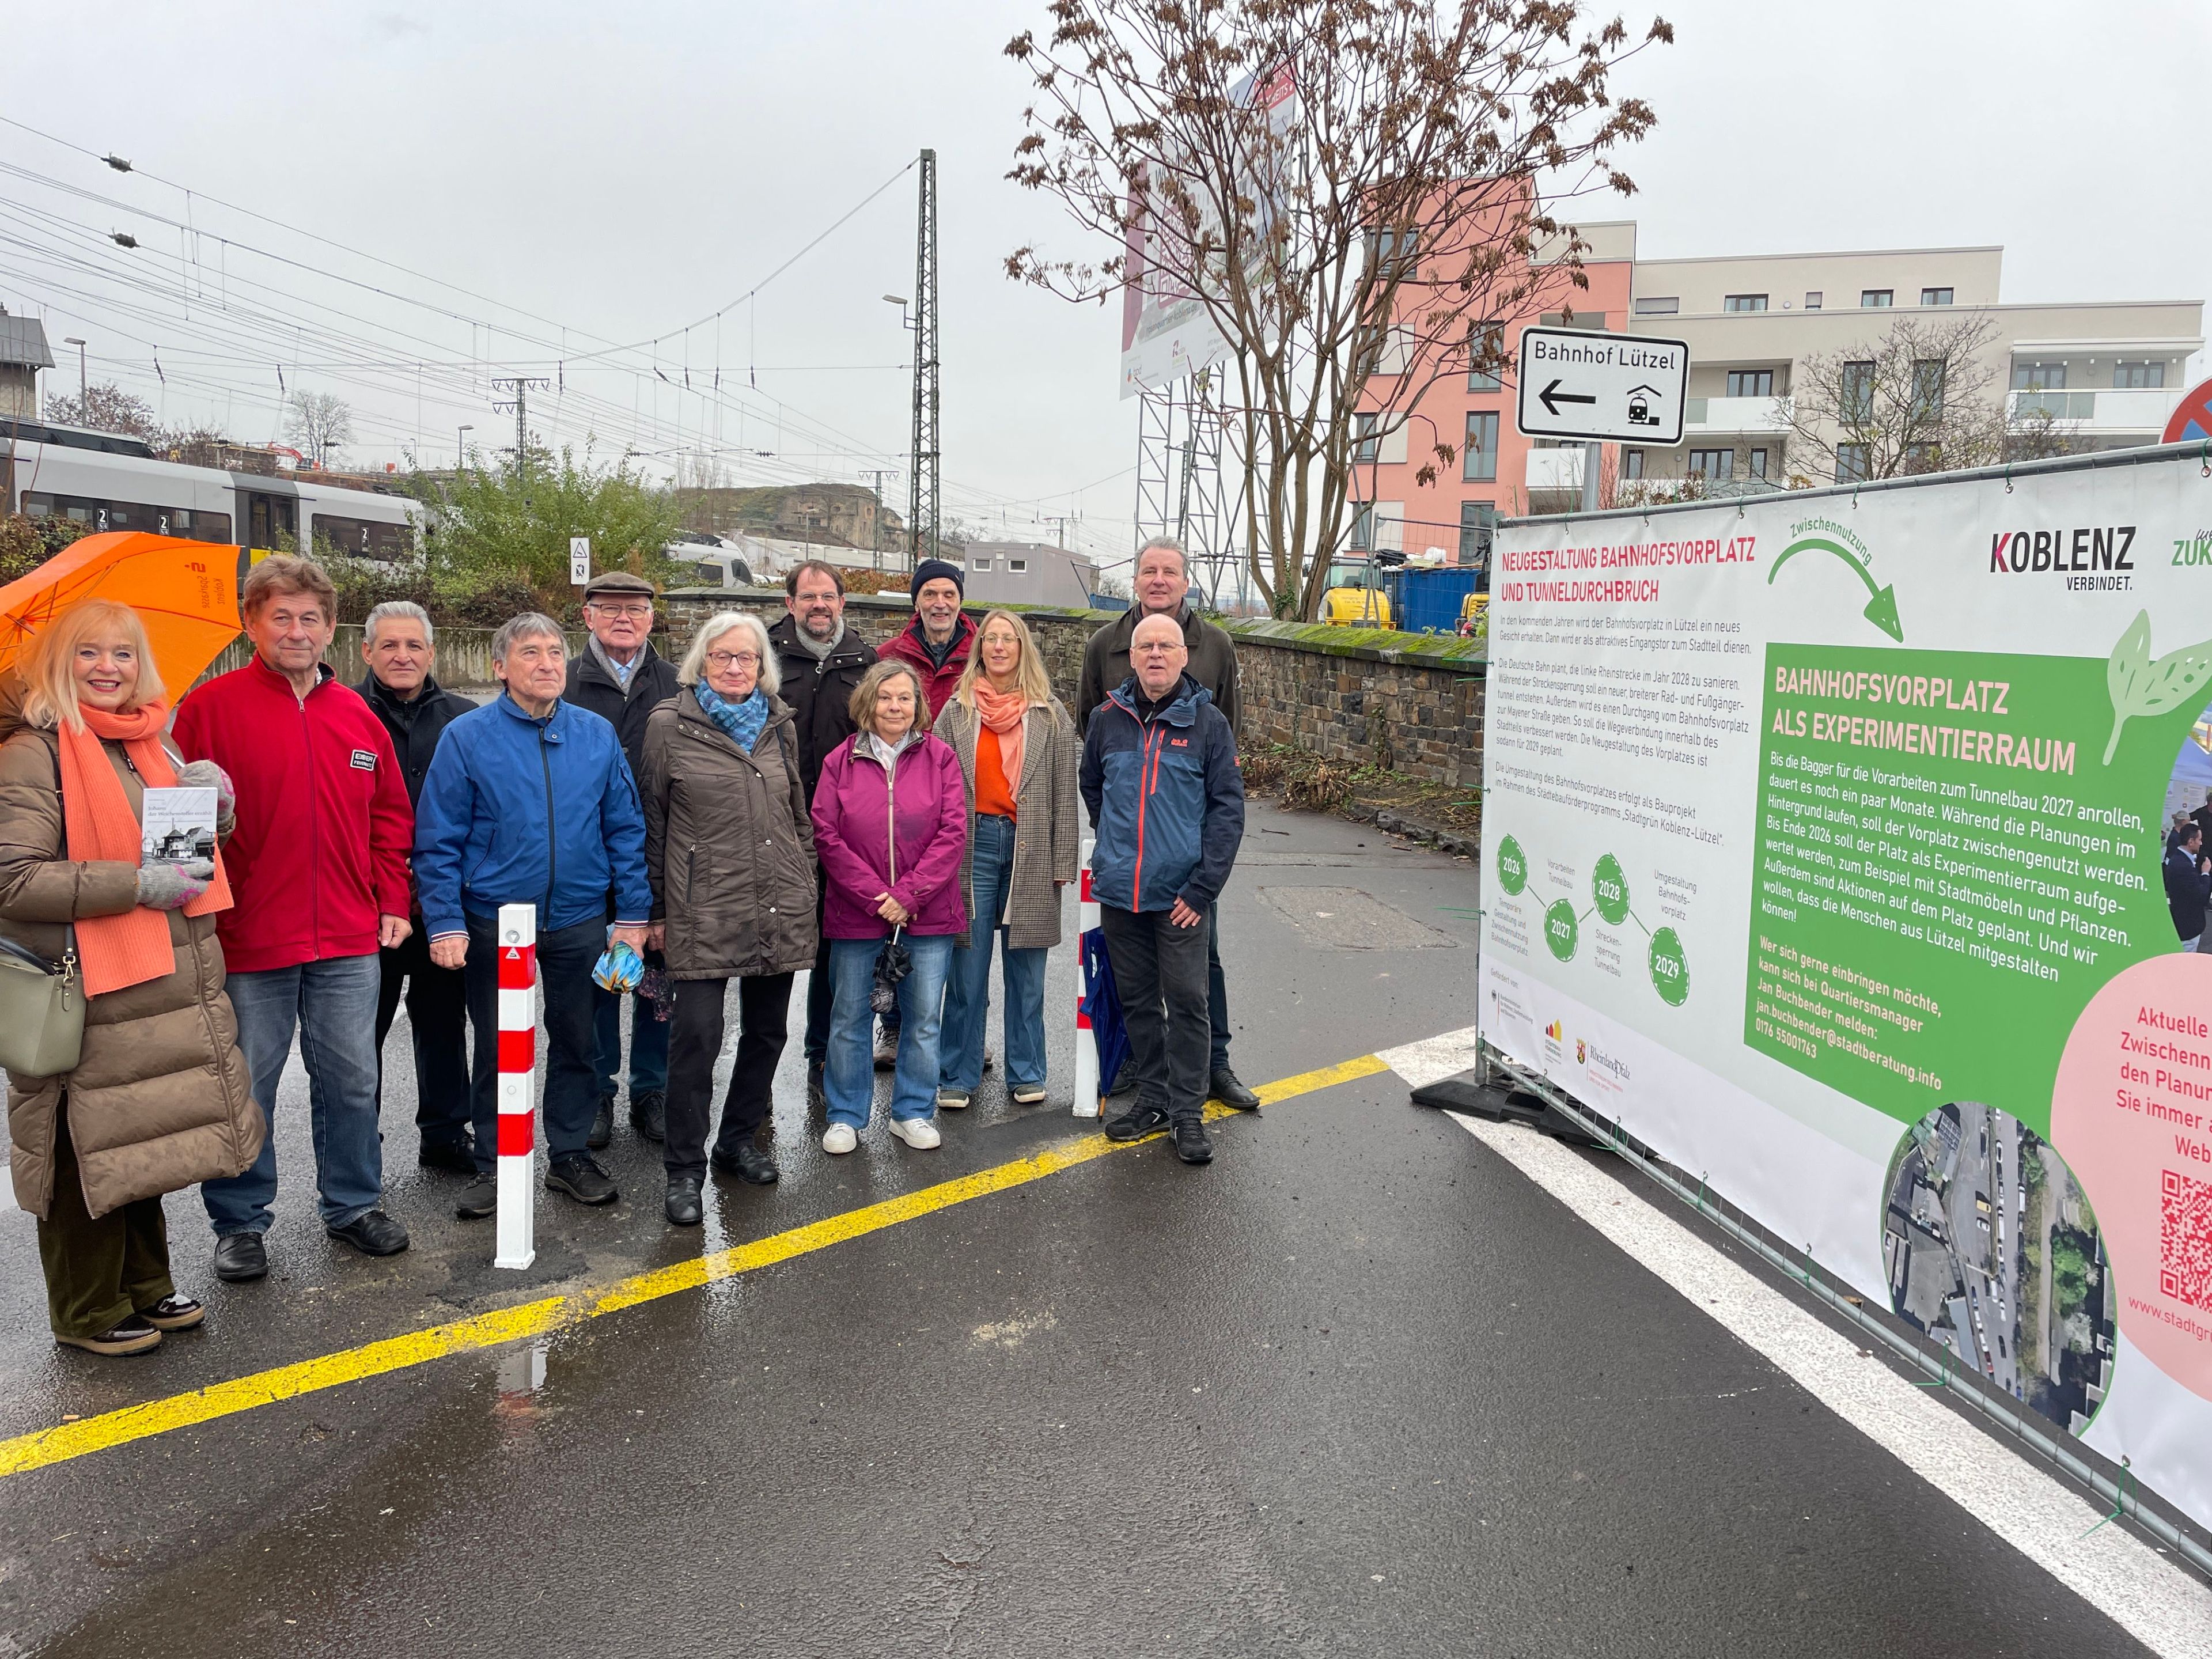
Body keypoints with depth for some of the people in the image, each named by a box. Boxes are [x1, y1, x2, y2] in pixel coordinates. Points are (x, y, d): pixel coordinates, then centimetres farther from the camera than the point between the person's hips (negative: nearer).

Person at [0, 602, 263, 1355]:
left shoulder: (152, 746, 14)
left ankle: (144, 1288, 33)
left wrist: (217, 802, 3)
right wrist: (138, 883, -23)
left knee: (147, 1146, 18)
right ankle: (88, 1314, 22)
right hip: (88, 996, -7)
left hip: (167, 989, 7)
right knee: (94, 1155, 4)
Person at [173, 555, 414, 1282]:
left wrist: (393, 903, 7)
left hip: (350, 942, 4)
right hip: (248, 943, -3)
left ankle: (353, 1205, 28)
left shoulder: (357, 715, 8)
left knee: (352, 1081, 13)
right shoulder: (211, 707, -5)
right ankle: (239, 1223, 24)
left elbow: (390, 815, 13)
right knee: (245, 1090, 9)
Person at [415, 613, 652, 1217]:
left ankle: (570, 1155, 29)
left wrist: (632, 914, 0)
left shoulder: (598, 735, 0)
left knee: (577, 1042, 13)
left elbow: (626, 828, 3)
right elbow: (439, 840, -6)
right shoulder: (467, 737, -6)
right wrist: (445, 923, -12)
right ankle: (493, 1164, 26)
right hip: (493, 924, -2)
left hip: (579, 921, 2)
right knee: (496, 1049, 11)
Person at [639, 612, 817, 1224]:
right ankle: (685, 1168, 5)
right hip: (704, 911, -4)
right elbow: (652, 822, 3)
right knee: (696, 1034, -8)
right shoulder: (670, 725, 0)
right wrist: (657, 909, 3)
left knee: (767, 1030, 12)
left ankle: (739, 1140, 31)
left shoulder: (779, 725, 12)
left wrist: (804, 885, 16)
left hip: (780, 911, 5)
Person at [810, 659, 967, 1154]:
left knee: (923, 1018, 8)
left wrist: (908, 895, -12)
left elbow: (953, 834, -5)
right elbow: (826, 837, -4)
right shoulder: (840, 762, 2)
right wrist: (875, 898, -12)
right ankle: (846, 1117, 23)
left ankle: (913, 1112, 24)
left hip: (927, 913, 0)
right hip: (856, 913, 0)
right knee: (849, 1018, 8)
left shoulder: (941, 759, 1)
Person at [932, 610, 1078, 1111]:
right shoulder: (957, 712, 5)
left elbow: (1064, 792, 5)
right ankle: (958, 1076, 14)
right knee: (967, 967, 3)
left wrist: (1062, 861, 0)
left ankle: (1026, 1073, 19)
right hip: (973, 843, 0)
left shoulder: (1050, 714, 6)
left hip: (1031, 848, 0)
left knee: (1027, 967, 7)